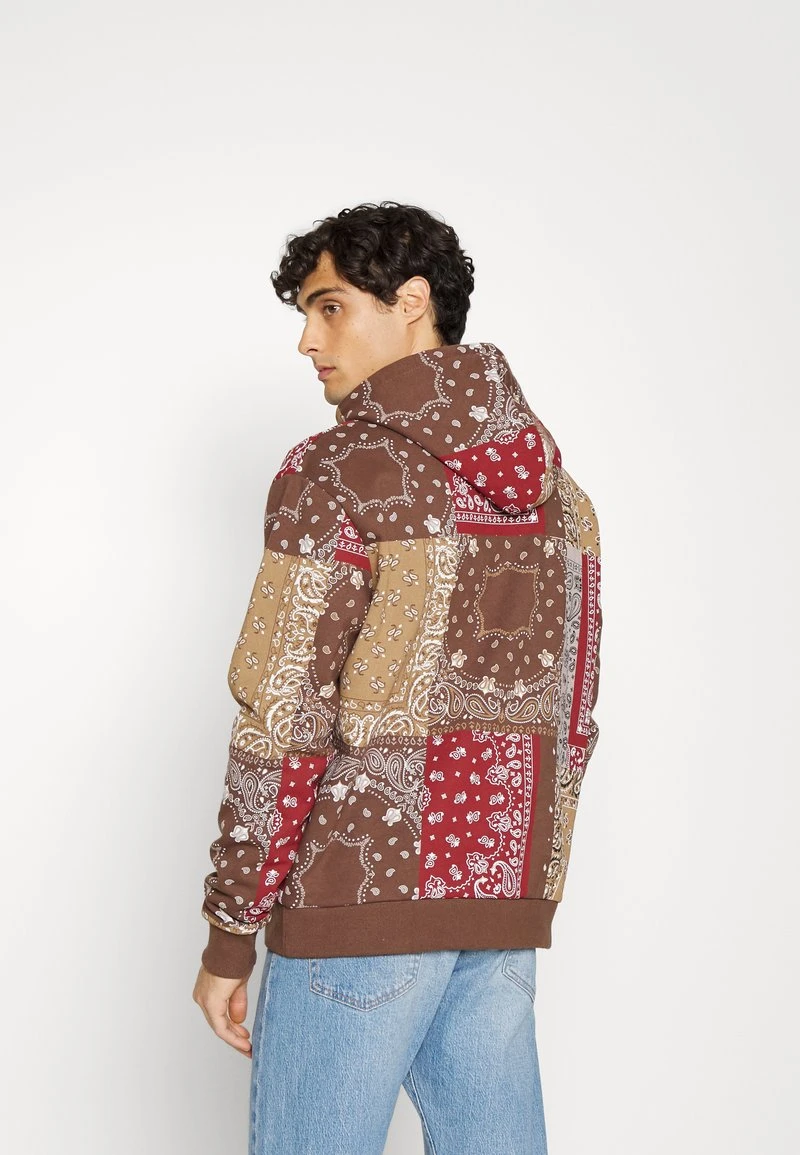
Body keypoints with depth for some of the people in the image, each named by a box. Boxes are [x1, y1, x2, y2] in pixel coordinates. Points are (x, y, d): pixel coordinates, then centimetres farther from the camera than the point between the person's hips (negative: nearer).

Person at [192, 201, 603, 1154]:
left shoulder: (338, 473, -9)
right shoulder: (555, 490, 11)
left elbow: (284, 725, -13)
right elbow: (572, 721, 13)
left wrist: (228, 937, -7)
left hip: (362, 897, -6)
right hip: (505, 905, 7)